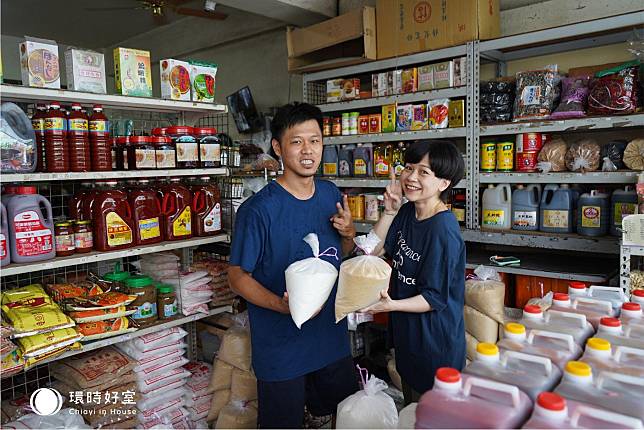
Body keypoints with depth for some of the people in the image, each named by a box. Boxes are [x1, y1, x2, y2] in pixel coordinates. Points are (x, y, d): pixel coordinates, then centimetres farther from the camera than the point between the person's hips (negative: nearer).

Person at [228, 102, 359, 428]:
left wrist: (349, 234, -9)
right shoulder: (259, 209, -19)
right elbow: (238, 276, -14)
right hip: (281, 347, -5)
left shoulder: (330, 194, 0)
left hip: (332, 337, 6)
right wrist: (284, 306, -29)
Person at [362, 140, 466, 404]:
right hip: (406, 332, 8)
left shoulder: (443, 230, -26)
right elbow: (375, 248, 2)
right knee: (409, 413, 27)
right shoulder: (408, 211, 0)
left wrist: (391, 305, -34)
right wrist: (390, 211, -7)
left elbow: (435, 299, -22)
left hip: (434, 342, -8)